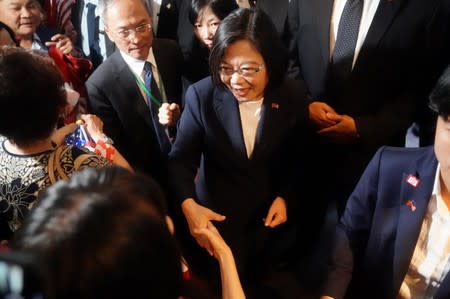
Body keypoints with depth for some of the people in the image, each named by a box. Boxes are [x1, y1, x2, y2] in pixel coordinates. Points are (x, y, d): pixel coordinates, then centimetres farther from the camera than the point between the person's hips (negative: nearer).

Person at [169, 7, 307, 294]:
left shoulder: (294, 96, -12)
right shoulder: (201, 95, -18)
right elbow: (180, 158, -21)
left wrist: (285, 197, -10)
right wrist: (188, 205, -38)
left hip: (270, 215, 1)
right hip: (216, 215, -1)